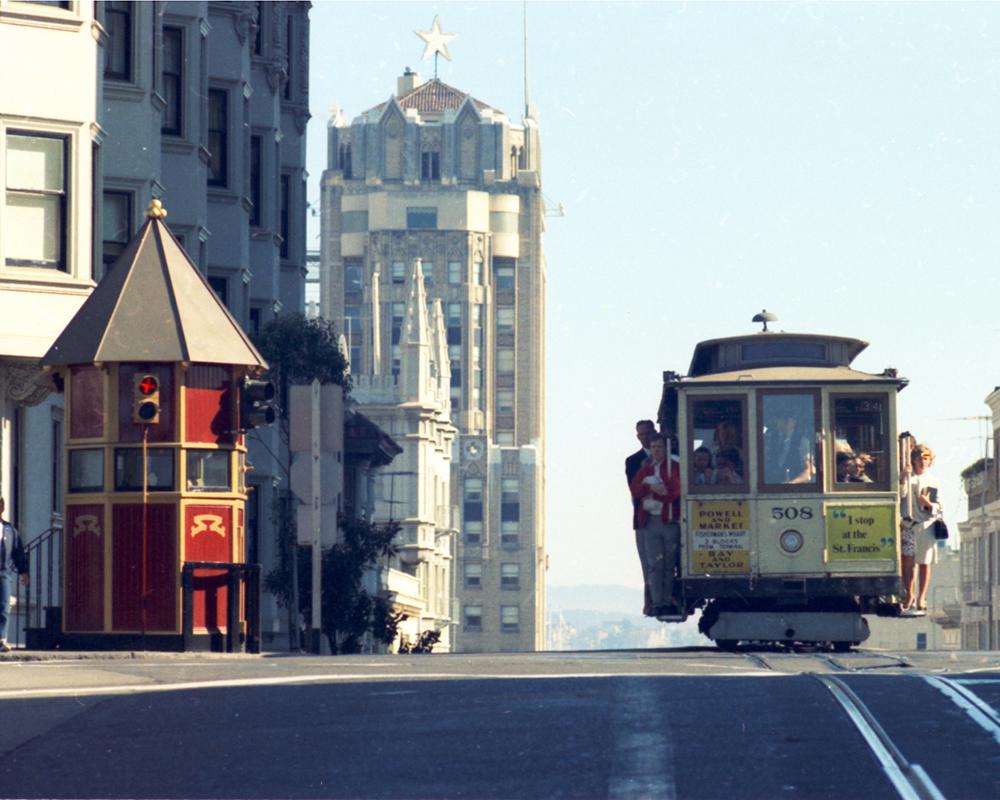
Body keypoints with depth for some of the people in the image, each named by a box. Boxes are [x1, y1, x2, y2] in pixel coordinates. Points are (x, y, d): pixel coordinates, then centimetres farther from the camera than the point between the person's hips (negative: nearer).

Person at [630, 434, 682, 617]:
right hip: (649, 521, 3)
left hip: (669, 520, -3)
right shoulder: (645, 469, 16)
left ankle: (668, 603, 3)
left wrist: (652, 492, -10)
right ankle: (657, 603, -3)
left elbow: (676, 492, -9)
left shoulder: (674, 468, 2)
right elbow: (635, 490, 3)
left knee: (669, 564, -1)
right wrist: (651, 487, -12)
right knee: (654, 564, -4)